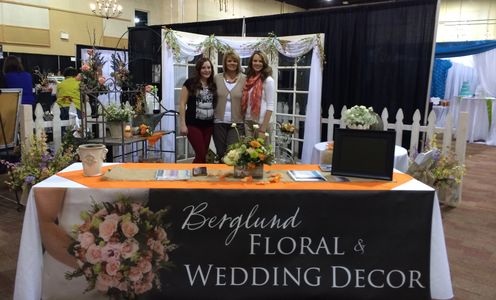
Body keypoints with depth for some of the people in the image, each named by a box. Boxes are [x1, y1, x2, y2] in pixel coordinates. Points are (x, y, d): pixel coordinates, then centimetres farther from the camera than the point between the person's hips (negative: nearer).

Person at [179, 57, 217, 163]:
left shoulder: (213, 85, 10)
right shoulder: (190, 83, -4)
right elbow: (182, 104, -6)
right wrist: (183, 124, -12)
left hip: (208, 125, 5)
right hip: (193, 124, -5)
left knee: (203, 155, 8)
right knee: (201, 155, -9)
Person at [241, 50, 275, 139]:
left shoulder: (268, 80, -9)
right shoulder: (249, 79, 7)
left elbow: (270, 106, -12)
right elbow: (245, 103, 12)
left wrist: (263, 129, -16)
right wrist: (243, 120, 4)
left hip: (261, 122, -5)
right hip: (248, 121, 5)